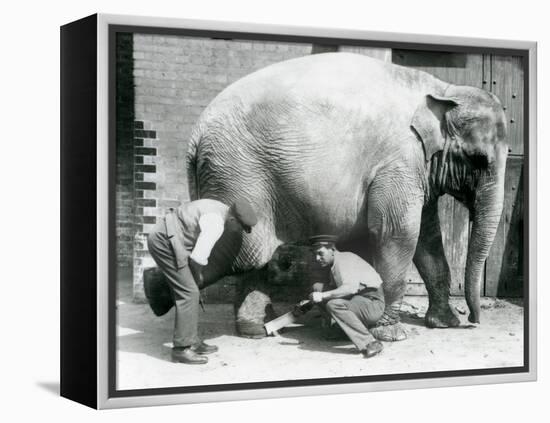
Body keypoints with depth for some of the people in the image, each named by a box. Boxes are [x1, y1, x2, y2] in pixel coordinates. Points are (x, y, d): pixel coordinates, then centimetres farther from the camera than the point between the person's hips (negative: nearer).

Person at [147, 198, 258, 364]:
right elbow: (198, 258, -24)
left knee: (190, 292, 13)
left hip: (162, 237, 10)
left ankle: (192, 341, 19)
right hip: (164, 242, -10)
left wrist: (197, 273, 19)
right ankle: (182, 349, -7)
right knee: (188, 293, -10)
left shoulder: (219, 208, 10)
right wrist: (198, 275, -2)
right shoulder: (215, 224, -22)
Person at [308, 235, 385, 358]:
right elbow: (334, 288, 21)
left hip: (372, 304, -10)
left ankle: (370, 343, -30)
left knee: (334, 305, -35)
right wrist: (310, 301, 6)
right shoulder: (335, 264, 12)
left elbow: (351, 288, -34)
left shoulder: (345, 259, -18)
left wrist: (323, 295, -34)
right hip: (356, 301, 10)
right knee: (317, 287, 5)